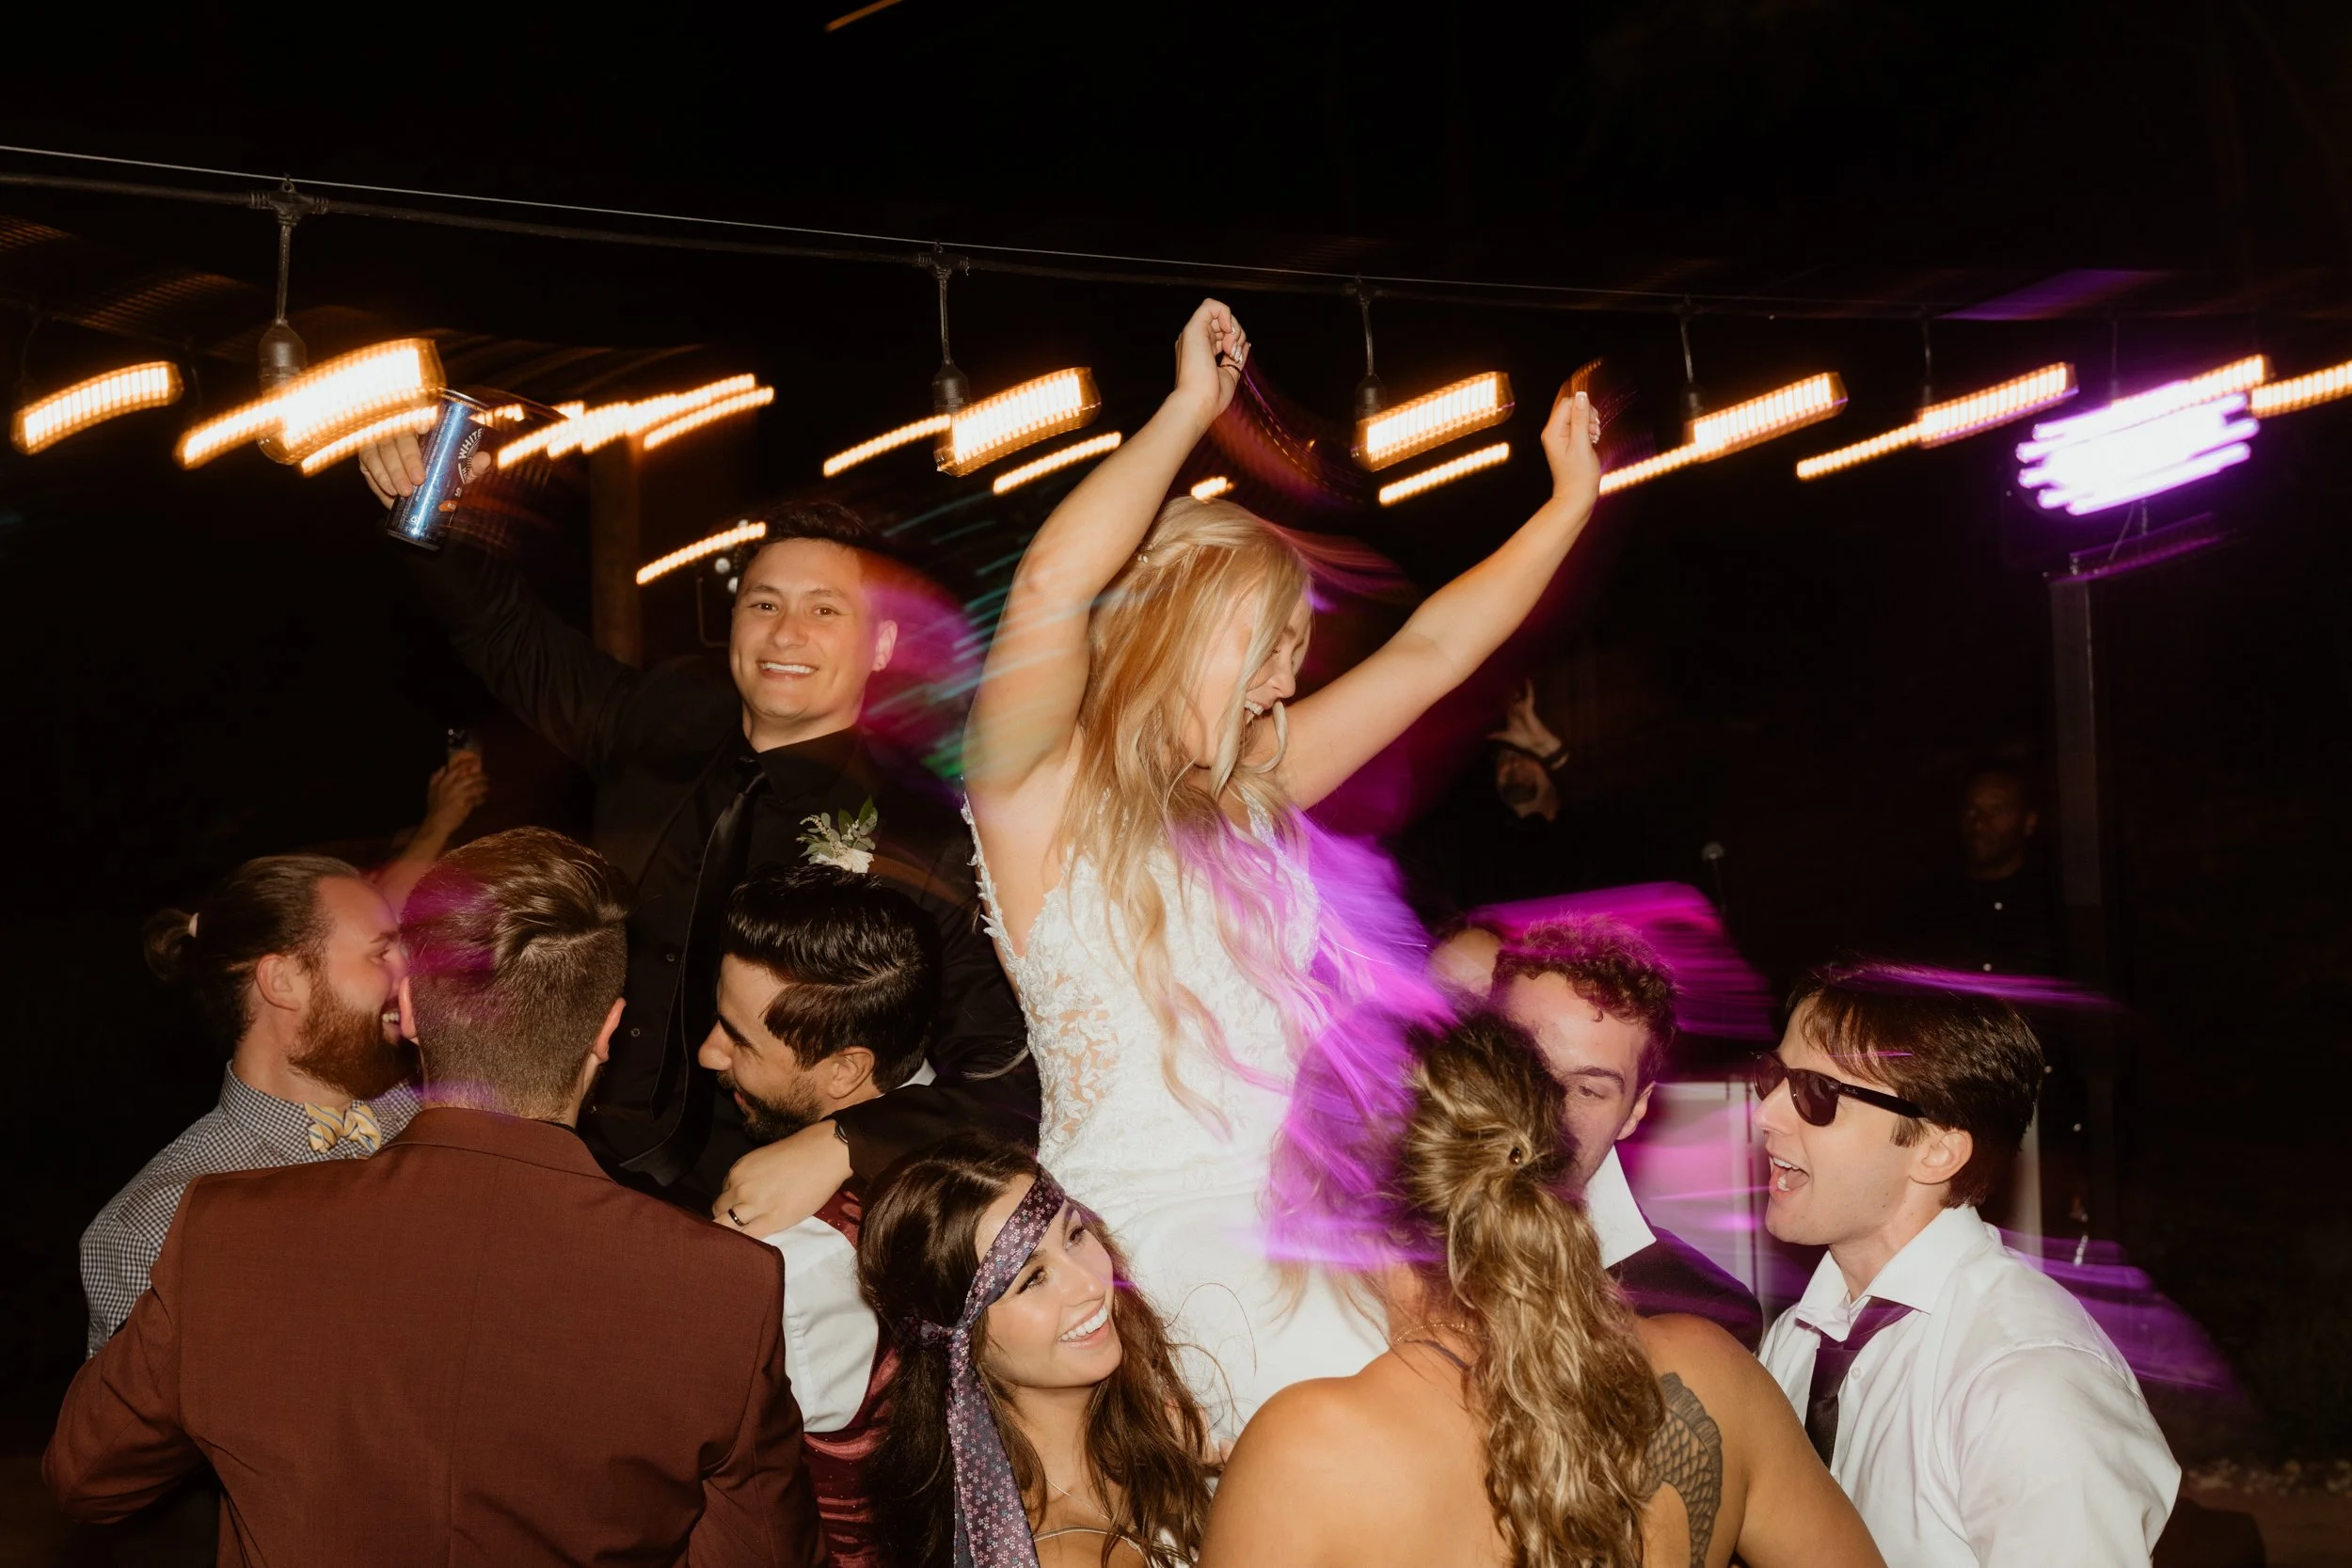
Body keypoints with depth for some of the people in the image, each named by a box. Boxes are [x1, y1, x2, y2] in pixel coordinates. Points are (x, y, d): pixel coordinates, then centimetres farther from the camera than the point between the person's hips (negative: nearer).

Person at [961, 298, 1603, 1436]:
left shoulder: (1247, 793, 17)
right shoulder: (1042, 798, -3)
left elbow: (1429, 653, 24)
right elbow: (1053, 584, -20)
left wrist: (1571, 500, 26)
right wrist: (1191, 408, -10)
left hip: (1296, 1230, 7)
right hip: (1151, 1233, -7)